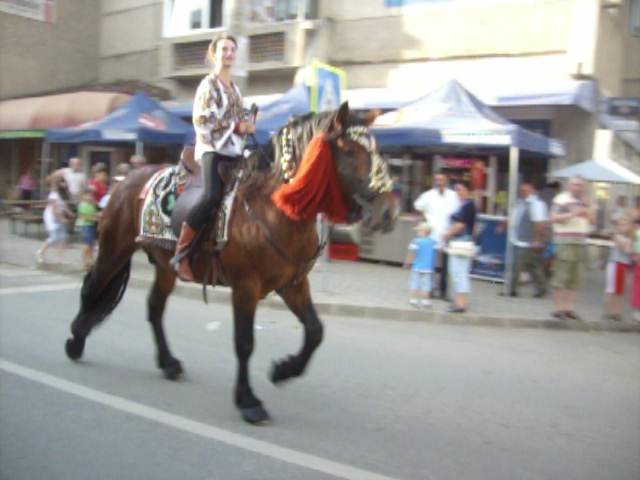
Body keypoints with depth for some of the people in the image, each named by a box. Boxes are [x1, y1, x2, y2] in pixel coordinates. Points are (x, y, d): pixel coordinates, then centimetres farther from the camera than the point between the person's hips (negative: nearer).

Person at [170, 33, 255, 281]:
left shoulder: (235, 88, 21)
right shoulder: (208, 84, -2)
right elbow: (201, 120, -11)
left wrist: (248, 125, 2)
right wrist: (236, 126, -13)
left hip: (233, 150, 9)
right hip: (212, 148, -9)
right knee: (212, 195, -29)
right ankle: (181, 254, -24)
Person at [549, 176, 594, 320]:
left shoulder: (583, 202, 19)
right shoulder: (561, 199, -3)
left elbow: (592, 221, 22)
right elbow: (553, 218, -13)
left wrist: (588, 214, 0)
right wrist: (572, 214, -21)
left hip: (580, 244, 7)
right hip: (565, 243, -7)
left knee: (576, 278, 7)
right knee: (561, 277, -5)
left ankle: (569, 308, 13)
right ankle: (558, 308, 1)